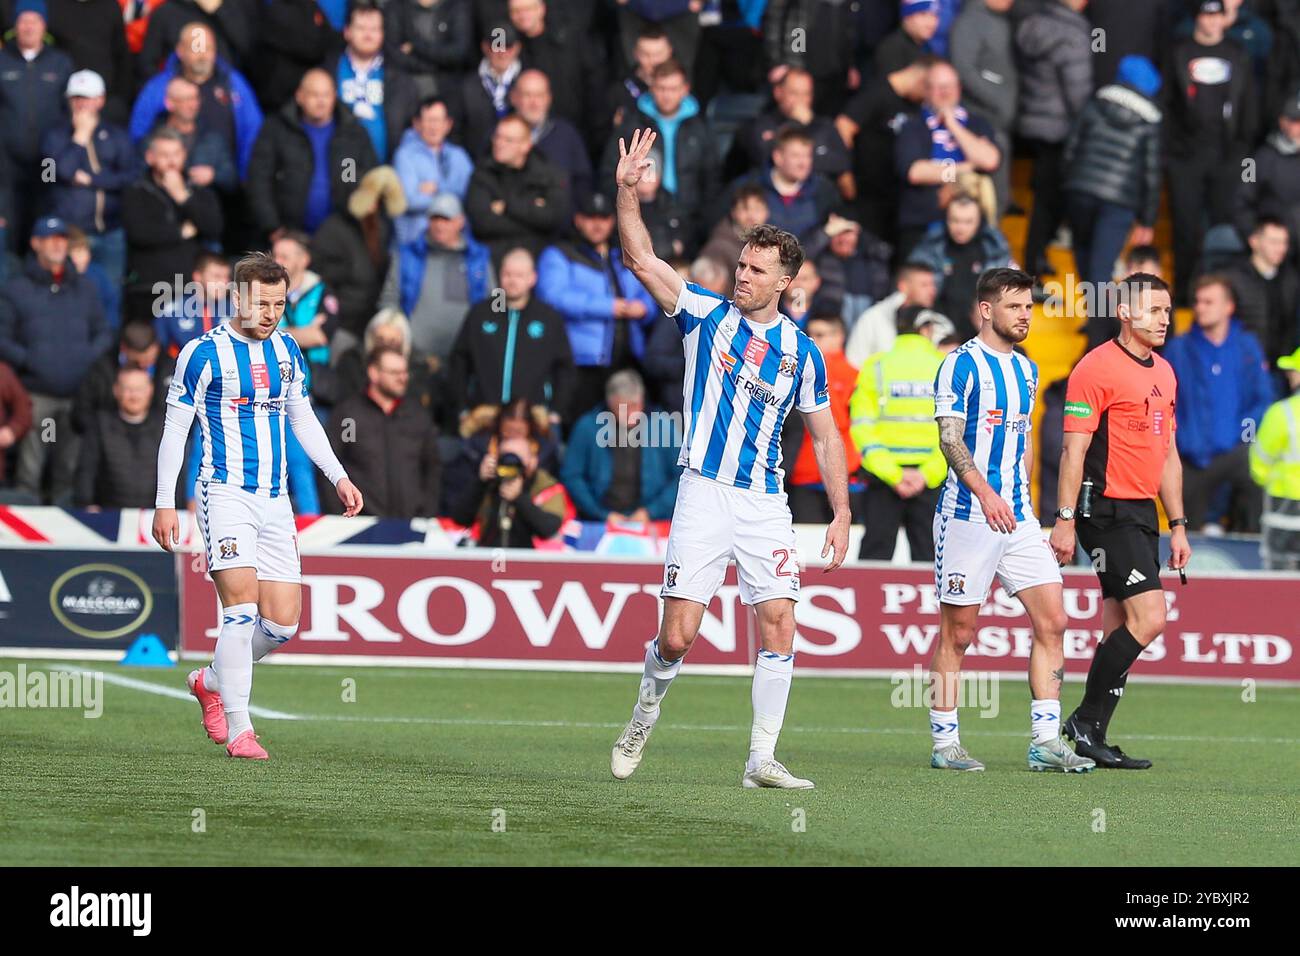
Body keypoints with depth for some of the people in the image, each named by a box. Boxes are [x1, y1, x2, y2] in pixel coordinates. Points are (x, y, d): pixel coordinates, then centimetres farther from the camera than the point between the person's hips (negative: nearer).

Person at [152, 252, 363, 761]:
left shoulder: (287, 351, 11)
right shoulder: (204, 353, -6)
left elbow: (302, 418, 23)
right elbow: (175, 428, -3)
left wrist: (338, 477, 14)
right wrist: (165, 503, -7)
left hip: (275, 500, 6)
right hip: (225, 493, -6)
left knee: (283, 621, 1)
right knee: (242, 606, -18)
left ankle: (211, 681, 26)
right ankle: (238, 728, -13)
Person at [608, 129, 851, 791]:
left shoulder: (802, 352, 7)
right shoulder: (706, 315, 3)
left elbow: (825, 438, 13)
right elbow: (640, 260, -5)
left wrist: (841, 514, 7)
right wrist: (627, 189, -17)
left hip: (765, 501, 2)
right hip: (704, 493, -2)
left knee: (779, 624, -10)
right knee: (677, 635, -8)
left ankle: (762, 759, -3)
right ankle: (644, 716, 22)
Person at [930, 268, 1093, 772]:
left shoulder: (1026, 369, 15)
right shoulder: (961, 365, -8)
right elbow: (950, 438, -16)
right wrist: (985, 493, -27)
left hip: (1017, 518, 7)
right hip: (967, 516, -7)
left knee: (1052, 620, -2)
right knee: (958, 630, -1)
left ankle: (1046, 742, 0)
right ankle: (945, 744, 8)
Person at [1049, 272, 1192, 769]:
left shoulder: (1164, 373, 16)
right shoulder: (1096, 368, -9)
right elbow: (1074, 449, -12)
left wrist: (1177, 525, 19)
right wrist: (1065, 520, -16)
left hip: (1143, 514, 8)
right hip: (1108, 513, -8)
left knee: (1120, 629, 7)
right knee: (1149, 618, -15)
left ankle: (1093, 737, 10)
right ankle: (1086, 721, -5)